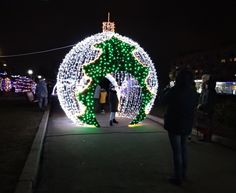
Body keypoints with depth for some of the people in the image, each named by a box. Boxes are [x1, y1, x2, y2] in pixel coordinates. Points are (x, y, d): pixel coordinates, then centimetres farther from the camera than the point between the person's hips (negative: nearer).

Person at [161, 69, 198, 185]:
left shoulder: (174, 91, -19)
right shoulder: (193, 93, -1)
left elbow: (163, 101, -4)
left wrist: (168, 90, 10)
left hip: (174, 125, -6)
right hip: (187, 125, 6)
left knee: (177, 151, 2)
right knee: (183, 149, 20)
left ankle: (178, 177, 9)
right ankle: (183, 174, 32)